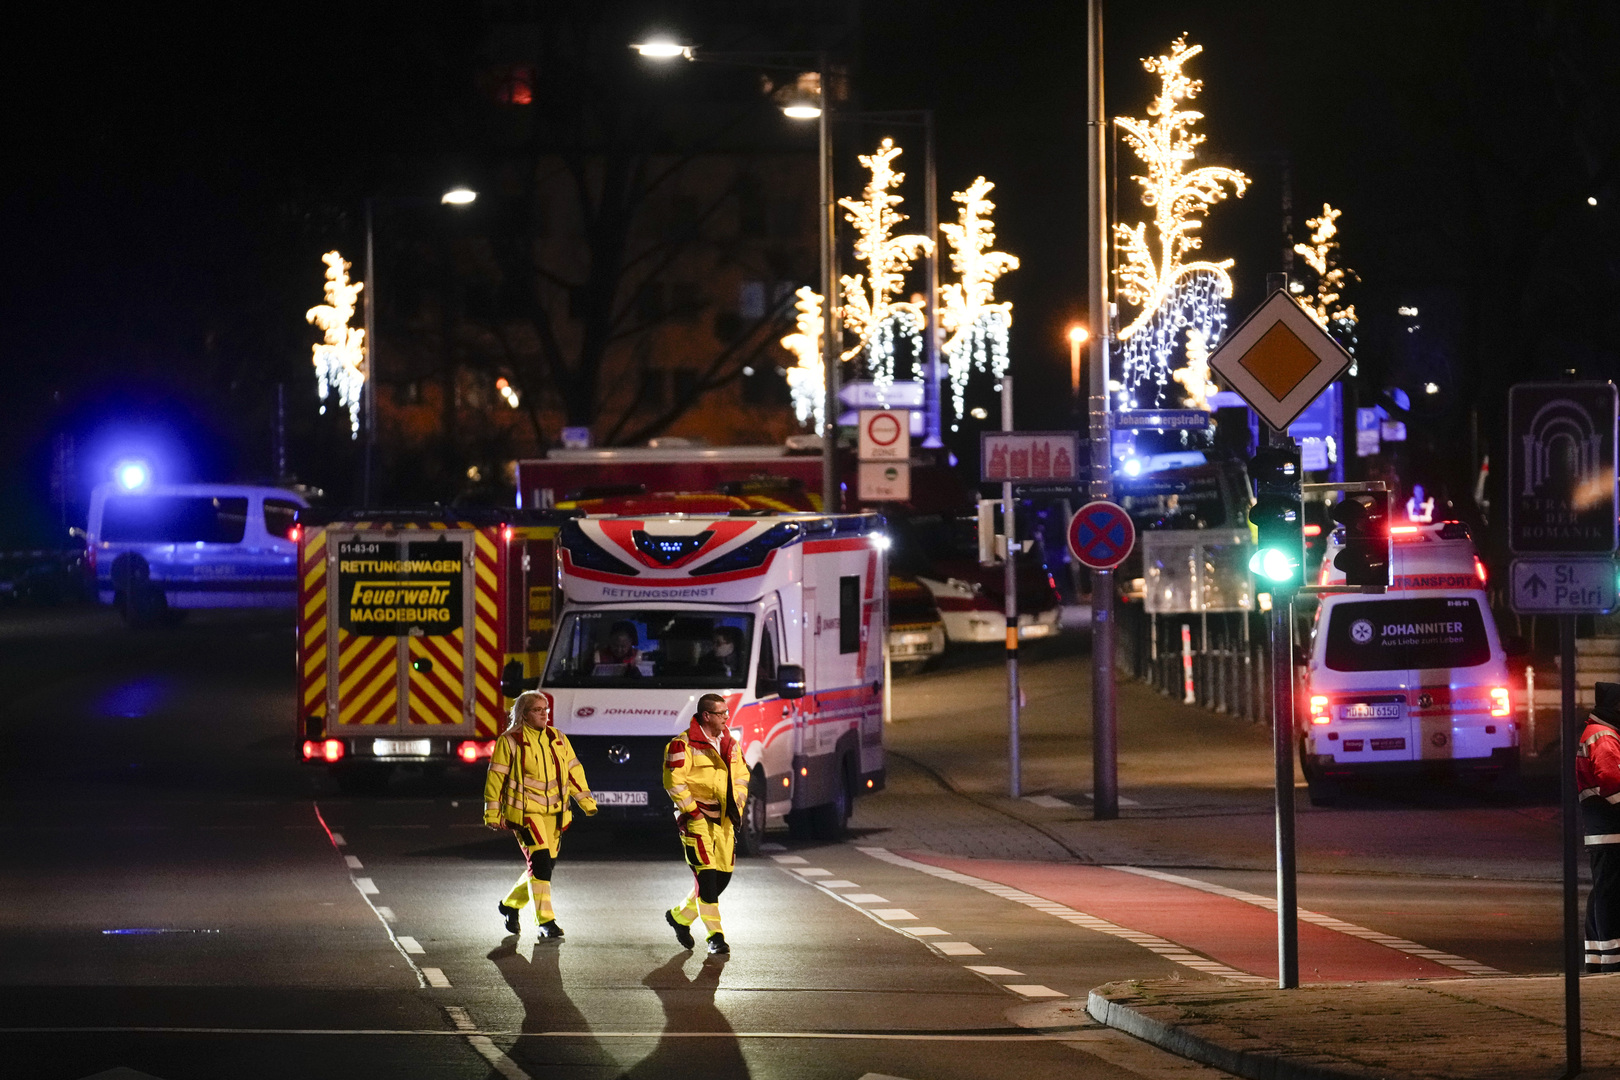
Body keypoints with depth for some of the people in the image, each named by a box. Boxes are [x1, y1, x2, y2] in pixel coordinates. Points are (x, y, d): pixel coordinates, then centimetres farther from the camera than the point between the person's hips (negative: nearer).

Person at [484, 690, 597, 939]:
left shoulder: (558, 739, 12)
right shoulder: (510, 741, -4)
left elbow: (573, 771, 18)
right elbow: (496, 777, -3)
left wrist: (586, 802, 12)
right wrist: (493, 813, -4)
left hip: (554, 814, 6)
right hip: (525, 812, -6)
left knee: (546, 864, 9)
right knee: (539, 861, -17)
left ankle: (511, 905, 32)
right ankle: (546, 922, -14)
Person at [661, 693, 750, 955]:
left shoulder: (729, 744, 12)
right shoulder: (684, 745, -11)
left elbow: (741, 776, 21)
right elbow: (673, 781, -15)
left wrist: (737, 806, 8)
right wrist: (691, 810, -16)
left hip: (723, 821, 7)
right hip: (697, 822, -7)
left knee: (723, 875, 8)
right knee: (706, 875, -10)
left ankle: (680, 916, 28)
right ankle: (715, 936, -6)